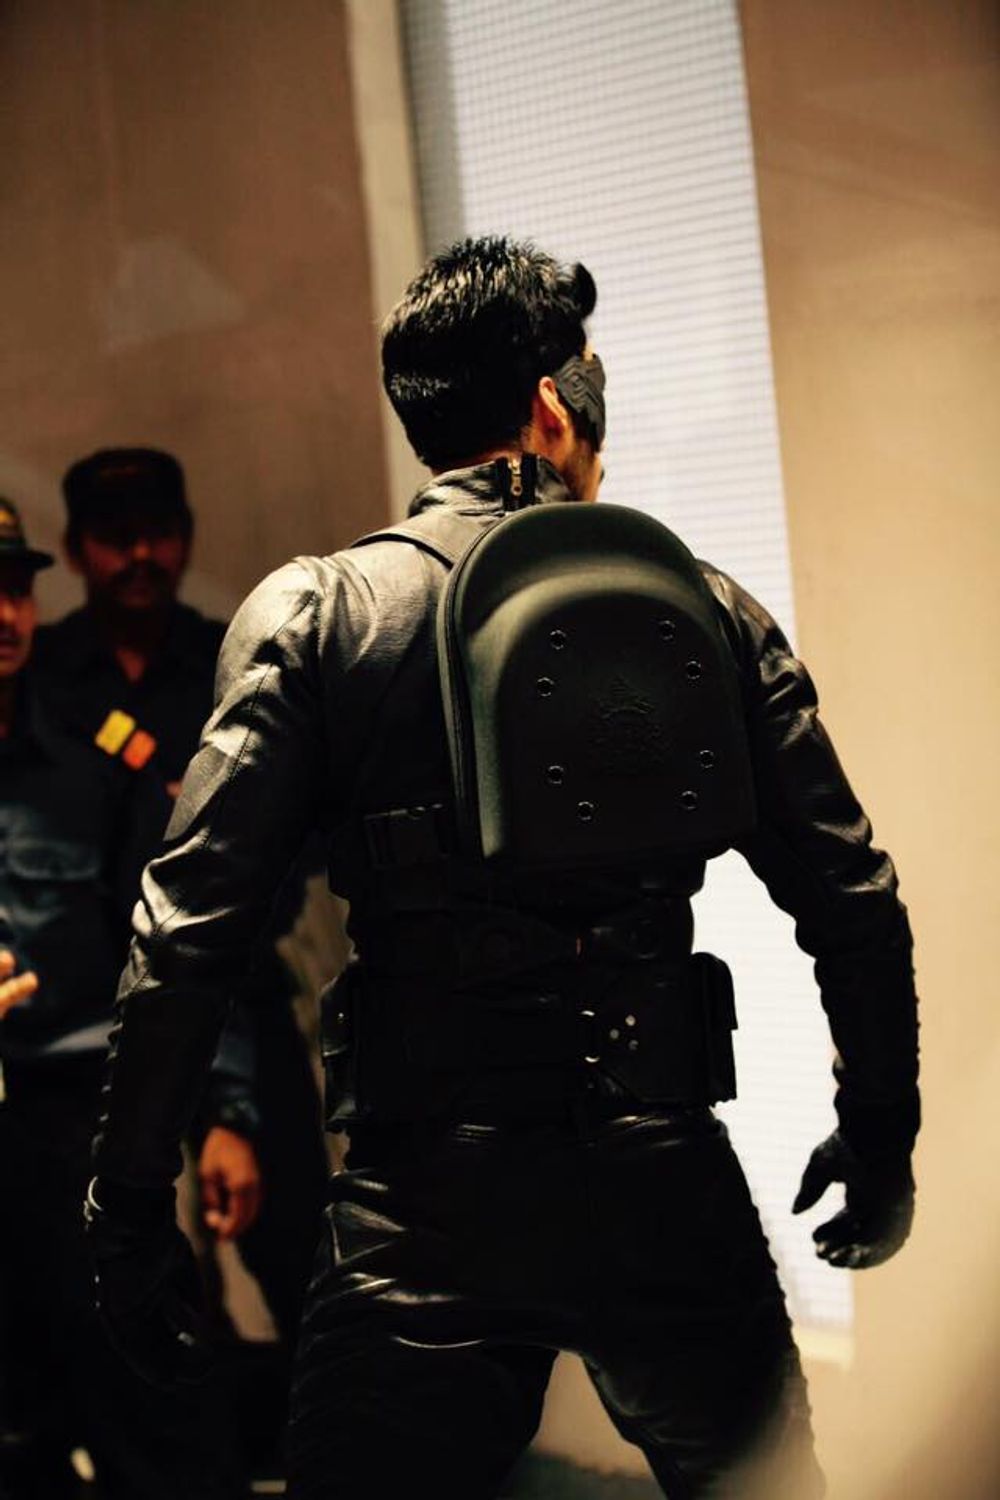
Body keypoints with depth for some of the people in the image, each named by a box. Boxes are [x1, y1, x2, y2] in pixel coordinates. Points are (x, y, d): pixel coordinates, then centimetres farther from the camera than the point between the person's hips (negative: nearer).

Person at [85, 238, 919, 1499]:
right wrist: (879, 1141, 18)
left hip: (430, 1204, -1)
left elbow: (188, 929, -7)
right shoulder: (707, 611, 5)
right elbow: (853, 905, 5)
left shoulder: (316, 612, 0)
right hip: (670, 1191, 2)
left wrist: (127, 1206, -1)